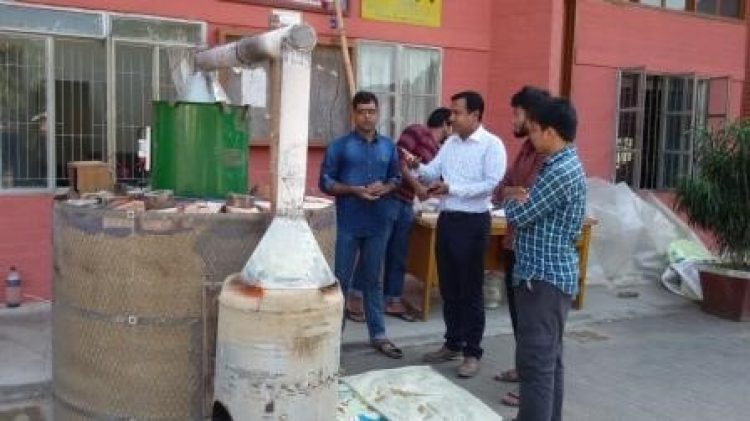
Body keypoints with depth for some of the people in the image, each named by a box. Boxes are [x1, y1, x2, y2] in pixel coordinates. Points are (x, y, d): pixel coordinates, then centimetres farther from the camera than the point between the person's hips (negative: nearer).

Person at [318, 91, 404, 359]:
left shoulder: (388, 146, 8)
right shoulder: (339, 146, -4)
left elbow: (397, 179, 13)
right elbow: (325, 183, -5)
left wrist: (385, 188, -9)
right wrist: (354, 190, -18)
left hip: (378, 224, 3)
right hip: (348, 224, -3)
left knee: (373, 280, 13)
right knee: (341, 280, 4)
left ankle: (378, 335, 21)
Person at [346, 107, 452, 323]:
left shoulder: (437, 151, 18)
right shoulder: (416, 131, -5)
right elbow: (398, 159, -15)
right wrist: (417, 185, -17)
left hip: (407, 204, 8)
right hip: (389, 197, -8)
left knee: (398, 256, 11)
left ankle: (393, 302, 20)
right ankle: (355, 298, 4)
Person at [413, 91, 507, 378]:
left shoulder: (492, 144, -10)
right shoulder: (450, 142, 12)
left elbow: (492, 184, -19)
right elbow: (433, 173, 9)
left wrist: (451, 188, -21)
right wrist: (417, 166, -12)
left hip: (473, 223, -7)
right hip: (446, 219, 7)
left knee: (471, 290, 1)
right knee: (448, 287, 14)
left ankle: (472, 352, 12)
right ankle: (453, 344, 28)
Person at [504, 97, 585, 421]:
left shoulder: (562, 171, -19)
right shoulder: (563, 164, 14)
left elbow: (519, 215, -17)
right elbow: (534, 210, 16)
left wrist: (511, 200, 4)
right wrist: (519, 200, -4)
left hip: (544, 277, -11)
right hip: (549, 274, 11)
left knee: (535, 362, -7)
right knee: (548, 358, 17)